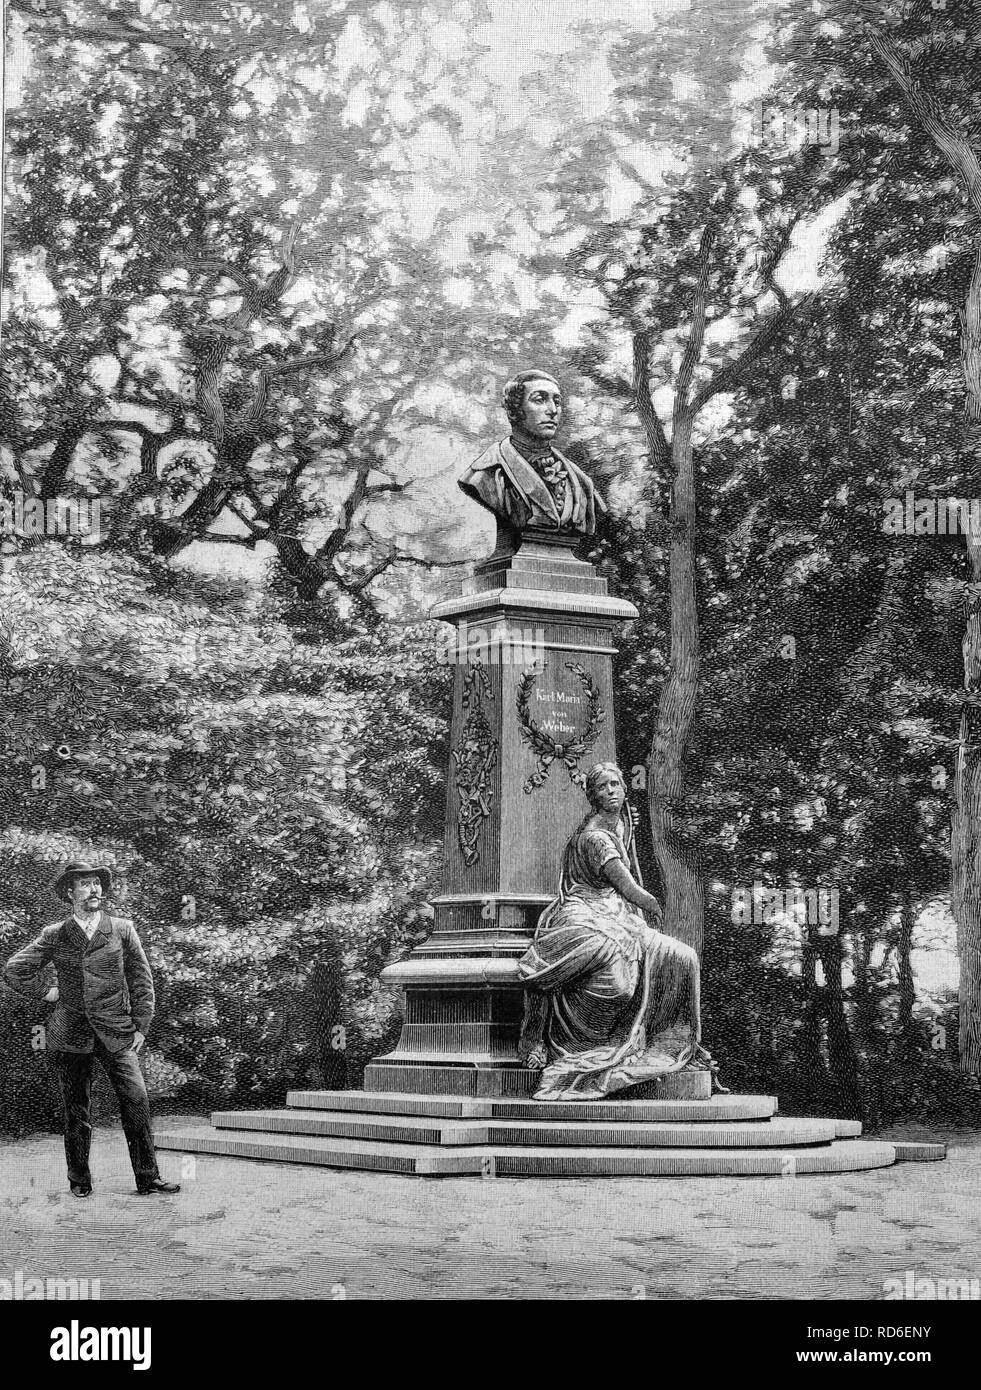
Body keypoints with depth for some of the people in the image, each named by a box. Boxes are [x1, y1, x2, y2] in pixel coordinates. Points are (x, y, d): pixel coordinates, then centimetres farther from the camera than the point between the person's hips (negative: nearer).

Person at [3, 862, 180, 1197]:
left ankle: (148, 1178, -5)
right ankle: (79, 1181, 17)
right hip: (71, 1036, 1)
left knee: (136, 1102, -10)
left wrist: (140, 1026, 2)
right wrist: (45, 992, 3)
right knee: (76, 1111, 6)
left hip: (116, 1032, 0)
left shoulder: (122, 929, 6)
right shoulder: (54, 936, 5)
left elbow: (141, 980, 7)